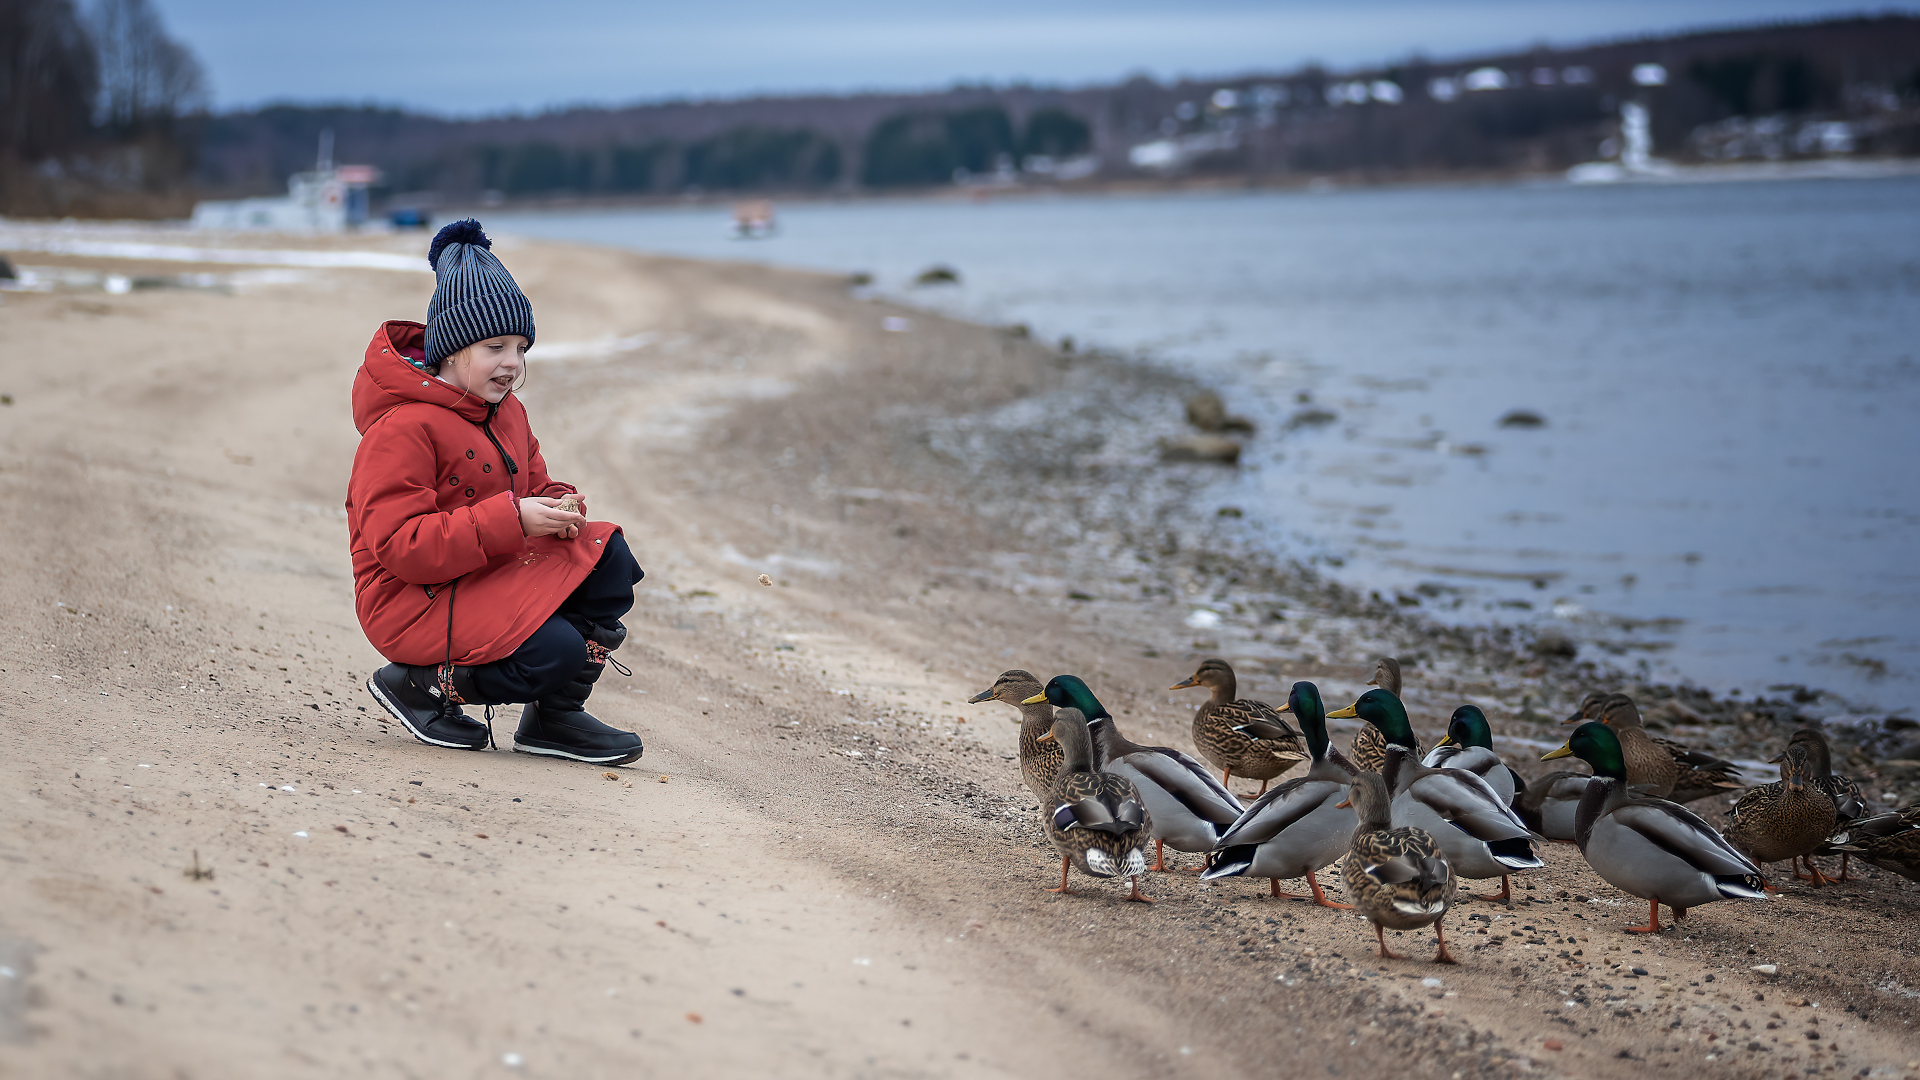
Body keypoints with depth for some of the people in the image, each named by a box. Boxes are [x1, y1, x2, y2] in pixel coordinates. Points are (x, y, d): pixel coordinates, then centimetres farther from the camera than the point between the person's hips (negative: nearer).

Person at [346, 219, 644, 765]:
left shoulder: (507, 413, 12)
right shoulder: (403, 428, -19)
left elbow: (533, 489, 20)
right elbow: (400, 546, -25)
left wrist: (559, 506, -8)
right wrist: (513, 520, -29)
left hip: (491, 575, 9)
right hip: (414, 598, -9)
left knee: (610, 560, -8)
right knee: (556, 650, -27)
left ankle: (555, 717, 2)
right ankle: (419, 684, -4)